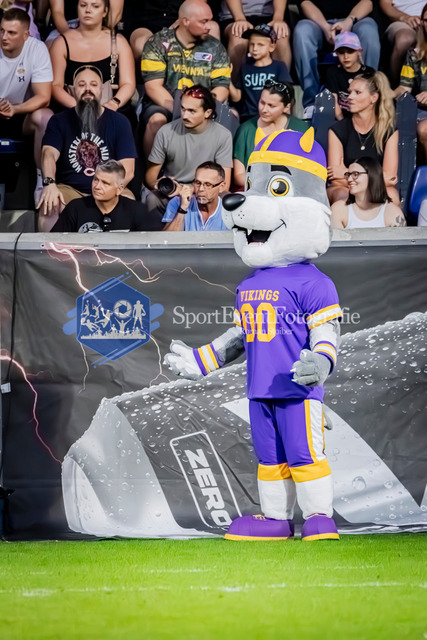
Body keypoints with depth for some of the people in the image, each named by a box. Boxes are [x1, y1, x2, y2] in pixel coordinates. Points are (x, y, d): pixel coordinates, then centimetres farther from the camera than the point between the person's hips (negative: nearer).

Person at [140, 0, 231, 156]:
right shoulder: (158, 44, 0)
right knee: (157, 120, -36)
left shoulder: (215, 48, 9)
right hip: (163, 104, -2)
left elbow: (222, 86, 3)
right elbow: (153, 86, -8)